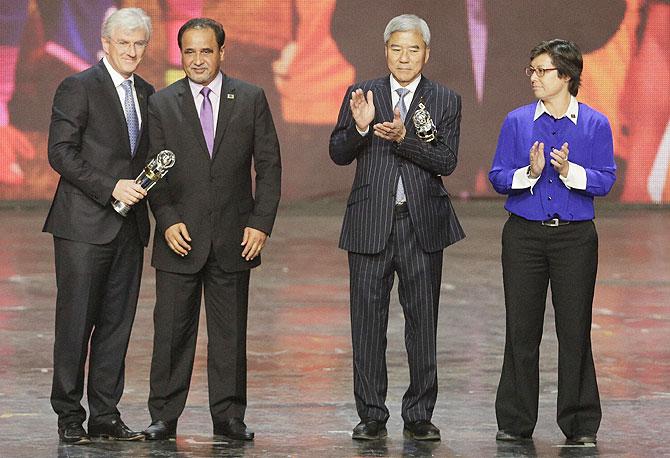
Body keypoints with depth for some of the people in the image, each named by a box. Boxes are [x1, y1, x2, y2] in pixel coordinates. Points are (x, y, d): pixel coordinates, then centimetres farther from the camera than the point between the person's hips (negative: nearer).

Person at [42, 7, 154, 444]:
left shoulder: (146, 94, 15)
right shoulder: (78, 88, -6)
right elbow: (60, 152, -12)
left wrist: (146, 184, 3)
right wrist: (111, 187, -18)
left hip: (129, 227, 6)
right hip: (84, 225, -6)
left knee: (117, 324, 6)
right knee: (76, 322, -2)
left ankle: (105, 414, 11)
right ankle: (70, 416, 5)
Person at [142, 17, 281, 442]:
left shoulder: (251, 99, 4)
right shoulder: (162, 104, 3)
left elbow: (269, 164, 4)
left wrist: (261, 223, -4)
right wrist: (167, 221, -10)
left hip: (233, 238, 1)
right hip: (181, 235, 0)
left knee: (230, 331, 5)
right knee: (172, 329, 1)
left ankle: (228, 415, 13)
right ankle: (164, 417, 8)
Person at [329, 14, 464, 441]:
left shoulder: (446, 100, 3)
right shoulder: (361, 94, 6)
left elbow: (446, 161, -7)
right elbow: (338, 154, 2)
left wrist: (404, 136, -21)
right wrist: (359, 127, -17)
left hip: (423, 226, 0)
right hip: (370, 224, 0)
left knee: (423, 322, 4)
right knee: (368, 321, 2)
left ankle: (419, 416, 11)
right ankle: (372, 416, 10)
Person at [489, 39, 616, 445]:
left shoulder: (595, 124, 0)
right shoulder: (517, 122, 4)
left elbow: (605, 180, -4)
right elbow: (498, 178, 2)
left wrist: (569, 170, -19)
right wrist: (530, 172, -16)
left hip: (575, 236, -1)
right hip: (524, 233, 1)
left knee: (575, 328, 1)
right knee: (522, 328, 4)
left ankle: (581, 423, 10)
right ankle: (516, 422, 13)